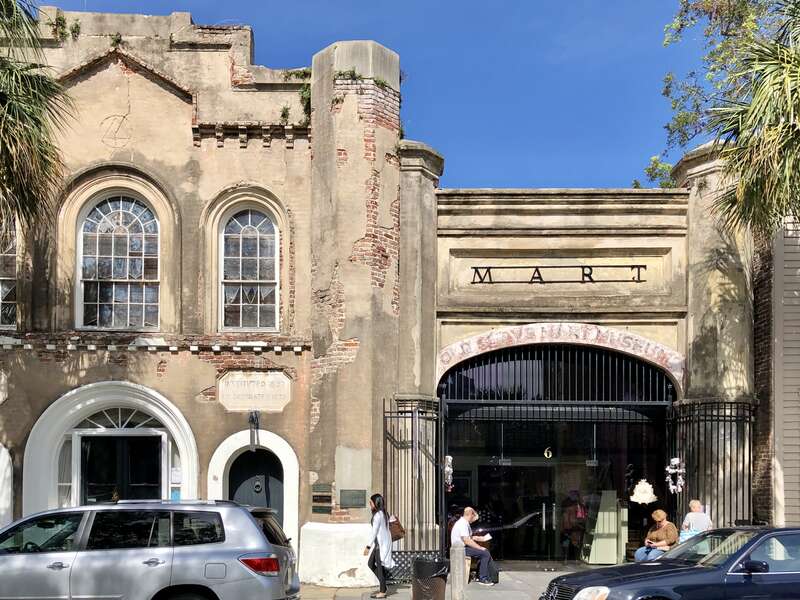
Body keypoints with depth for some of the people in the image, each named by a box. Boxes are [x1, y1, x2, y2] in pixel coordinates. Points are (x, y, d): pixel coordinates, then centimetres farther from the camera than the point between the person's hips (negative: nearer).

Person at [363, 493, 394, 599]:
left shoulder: (377, 515, -17)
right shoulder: (384, 514, 12)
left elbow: (374, 532, -18)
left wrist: (368, 546, -14)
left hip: (381, 543, -10)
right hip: (379, 543, 10)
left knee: (380, 566, -2)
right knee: (371, 563, 15)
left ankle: (382, 592, 5)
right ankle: (382, 586, 19)